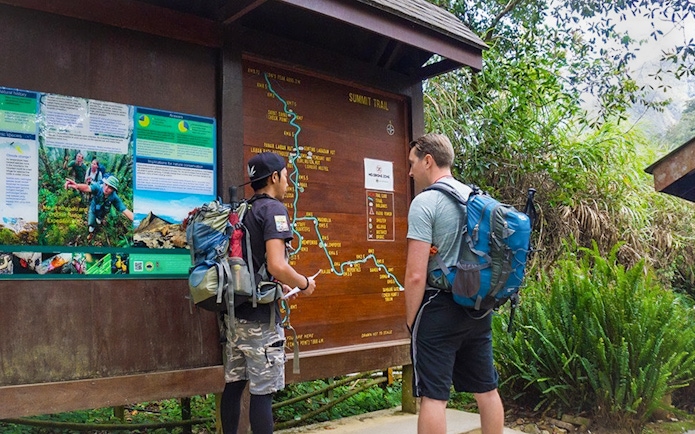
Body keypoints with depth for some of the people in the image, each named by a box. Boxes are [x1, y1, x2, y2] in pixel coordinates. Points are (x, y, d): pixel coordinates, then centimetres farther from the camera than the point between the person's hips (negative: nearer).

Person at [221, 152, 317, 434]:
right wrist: (304, 284, -7)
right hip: (260, 315, -8)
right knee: (262, 392, 0)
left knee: (234, 384, 14)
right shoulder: (273, 208, -12)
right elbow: (276, 265, -24)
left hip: (236, 310, 8)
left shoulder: (242, 211, 13)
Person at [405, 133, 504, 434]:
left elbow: (416, 275, -18)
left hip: (439, 307, -7)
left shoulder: (425, 202, -14)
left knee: (433, 396, 0)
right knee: (487, 390, 17)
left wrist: (410, 319, -6)